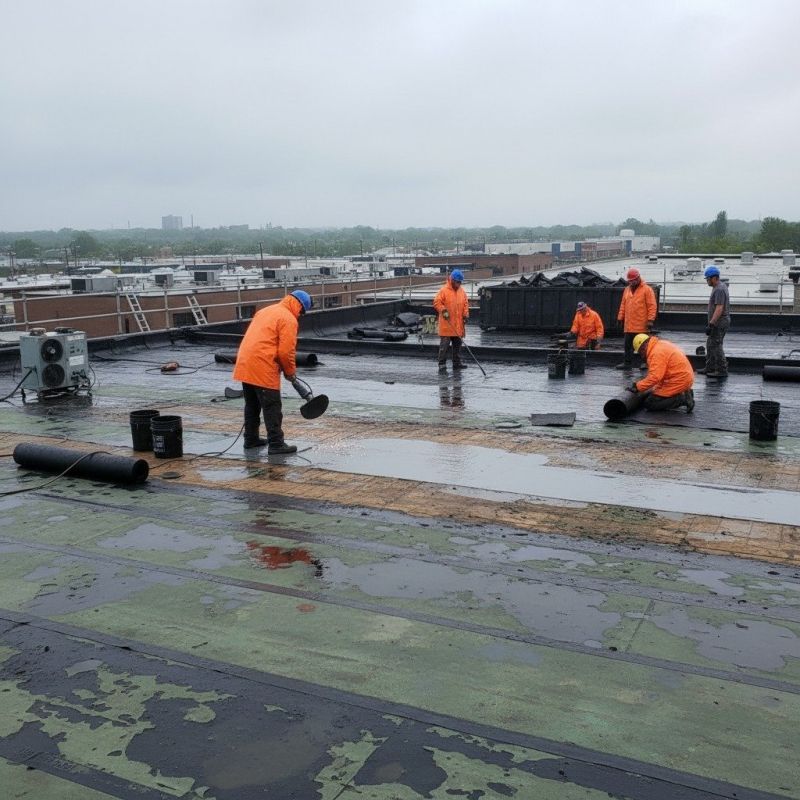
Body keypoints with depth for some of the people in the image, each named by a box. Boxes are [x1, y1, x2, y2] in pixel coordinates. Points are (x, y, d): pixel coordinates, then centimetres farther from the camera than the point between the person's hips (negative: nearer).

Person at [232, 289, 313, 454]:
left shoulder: (266, 311, 20)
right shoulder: (289, 319, -8)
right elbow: (286, 351, -14)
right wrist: (290, 372, 2)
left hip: (244, 365, 9)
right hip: (263, 369, -9)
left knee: (252, 405, 19)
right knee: (272, 408, -2)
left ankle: (251, 439, 28)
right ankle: (276, 444, 0)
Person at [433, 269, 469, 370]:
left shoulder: (462, 292, 12)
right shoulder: (444, 290, -6)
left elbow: (465, 305, 16)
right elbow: (436, 302, -10)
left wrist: (465, 315, 4)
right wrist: (443, 310, -21)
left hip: (458, 325, 6)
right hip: (446, 325, -6)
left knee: (457, 344, 11)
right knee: (445, 345, -5)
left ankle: (457, 362, 19)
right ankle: (442, 364, -1)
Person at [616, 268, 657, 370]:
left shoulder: (647, 290, -6)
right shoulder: (627, 290, 13)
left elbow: (652, 306, -10)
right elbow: (623, 305, 17)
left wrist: (650, 320, -16)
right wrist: (621, 318, 12)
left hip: (642, 326, -5)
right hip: (629, 325, 5)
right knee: (628, 345, 7)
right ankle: (628, 362, 13)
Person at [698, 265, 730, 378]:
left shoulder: (719, 290, -19)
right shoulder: (722, 286, 15)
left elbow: (719, 309, -26)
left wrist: (711, 324, -27)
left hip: (719, 323, -11)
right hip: (718, 323, 11)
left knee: (716, 346, -8)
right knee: (710, 345, 16)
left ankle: (722, 371, -4)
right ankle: (710, 368, 22)